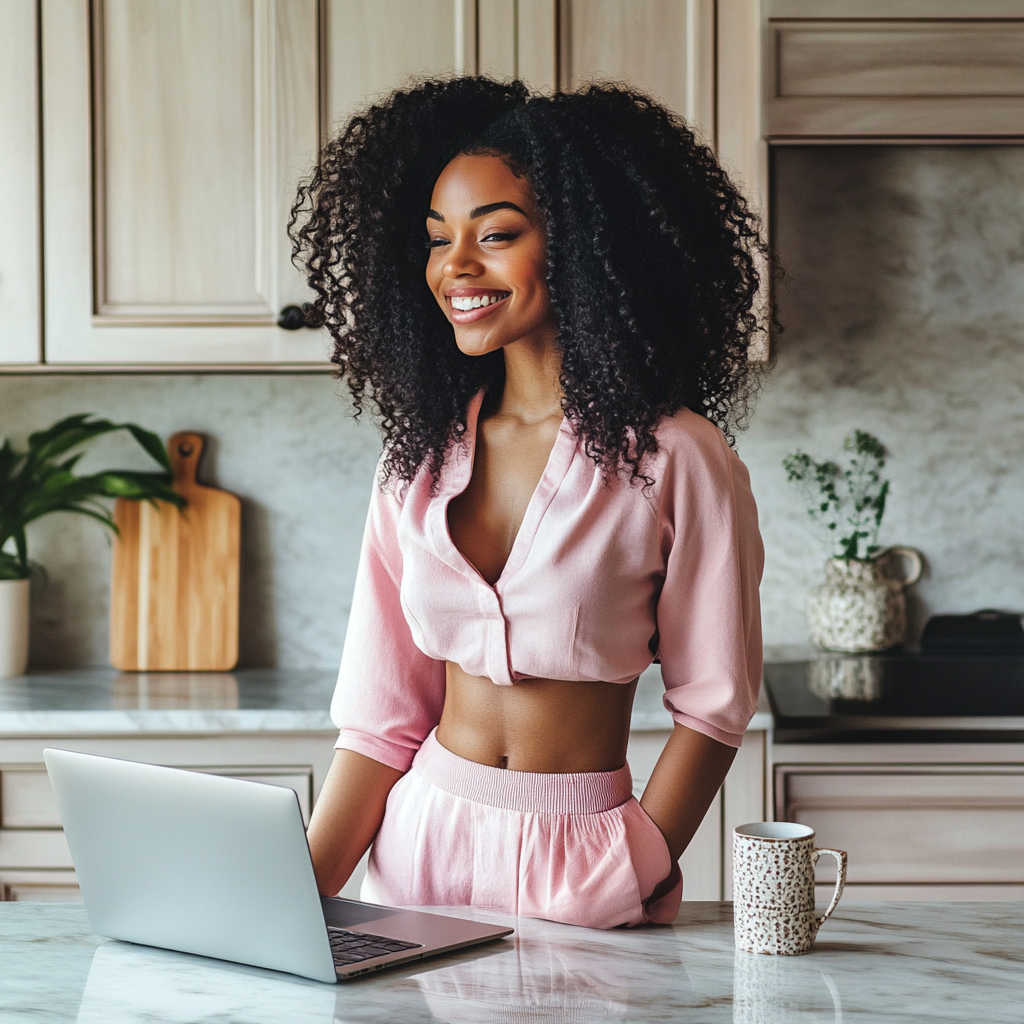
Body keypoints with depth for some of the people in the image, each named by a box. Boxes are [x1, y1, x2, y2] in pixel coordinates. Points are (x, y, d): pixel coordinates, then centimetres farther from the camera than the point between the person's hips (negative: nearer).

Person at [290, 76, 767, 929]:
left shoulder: (674, 458, -7)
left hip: (584, 858, -3)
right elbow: (382, 713, 6)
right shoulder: (421, 453, 6)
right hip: (423, 837, 3)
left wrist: (637, 876, -13)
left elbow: (714, 705, -2)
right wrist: (301, 890, -5)